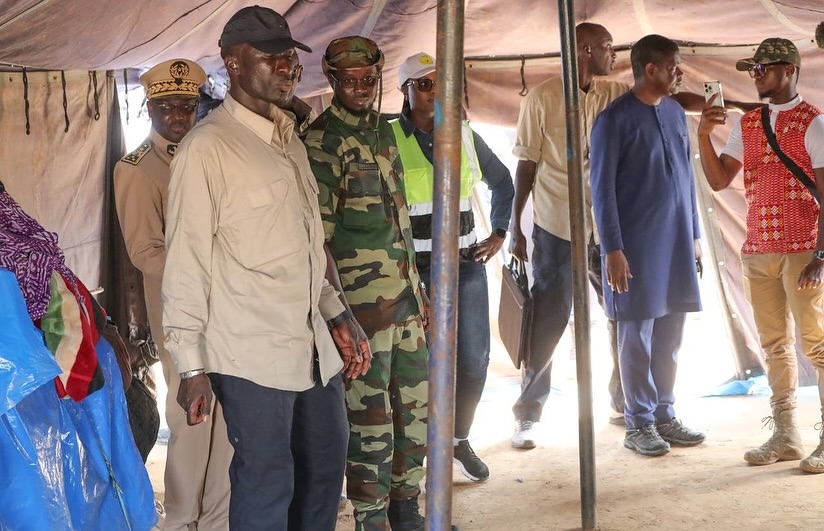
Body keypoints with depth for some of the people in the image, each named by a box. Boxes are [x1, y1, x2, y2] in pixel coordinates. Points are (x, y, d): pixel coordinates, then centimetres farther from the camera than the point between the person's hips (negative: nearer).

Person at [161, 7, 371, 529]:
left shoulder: (289, 140, 14)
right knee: (267, 487, 2)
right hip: (251, 355, -8)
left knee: (325, 471, 17)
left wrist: (337, 317, 17)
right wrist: (192, 365, -12)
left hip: (314, 347, 8)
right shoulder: (208, 147, -10)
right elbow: (187, 260, -12)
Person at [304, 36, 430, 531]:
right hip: (361, 301, -7)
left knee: (416, 402, 14)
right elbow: (318, 235, -13)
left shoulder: (384, 130, 14)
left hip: (403, 294, 7)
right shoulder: (322, 140, -10)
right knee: (370, 416, 1)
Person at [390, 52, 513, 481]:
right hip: (413, 268, -4)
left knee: (474, 357, 5)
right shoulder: (388, 139, -5)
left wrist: (499, 233, 11)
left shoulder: (463, 135, 8)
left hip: (466, 262, 4)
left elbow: (502, 180, 20)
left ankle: (460, 439, 26)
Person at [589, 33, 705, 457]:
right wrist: (612, 249, -14)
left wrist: (694, 235, 14)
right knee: (638, 335, 1)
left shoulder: (676, 113, 11)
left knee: (670, 335, 10)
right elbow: (602, 187, -10)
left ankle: (664, 415, 20)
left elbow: (686, 178, 16)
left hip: (676, 243, 6)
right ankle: (639, 423, 11)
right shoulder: (614, 119, -8)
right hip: (636, 245, -6)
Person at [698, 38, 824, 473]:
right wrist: (703, 136, -6)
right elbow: (719, 180, 9)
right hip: (758, 251, 6)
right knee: (775, 344, 9)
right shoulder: (747, 125, 12)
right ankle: (786, 436, 16)